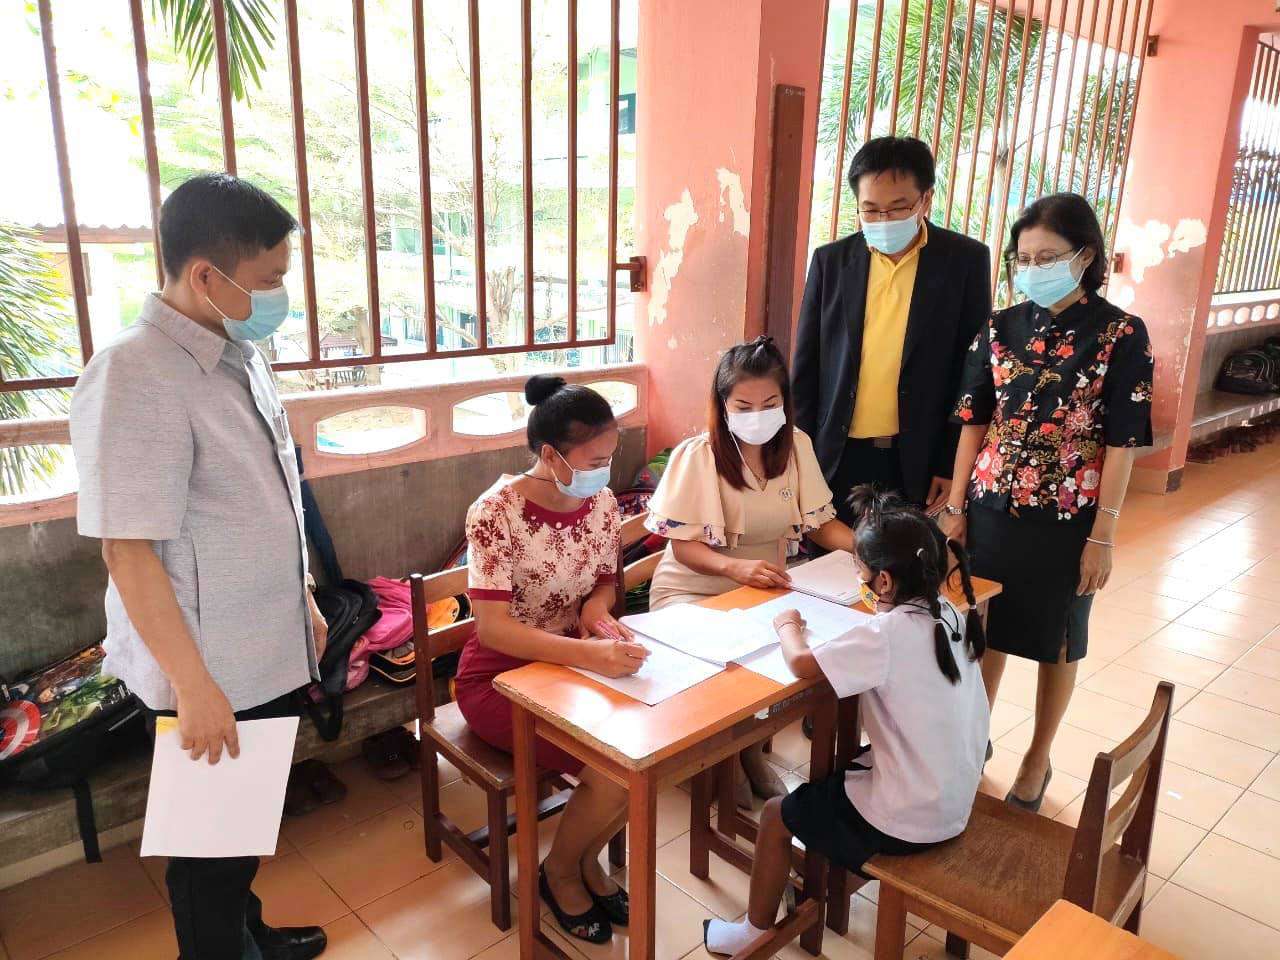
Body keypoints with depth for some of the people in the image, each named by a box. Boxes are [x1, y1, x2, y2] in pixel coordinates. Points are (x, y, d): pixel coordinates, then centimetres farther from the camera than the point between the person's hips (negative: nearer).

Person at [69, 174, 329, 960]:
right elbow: (129, 549, -23)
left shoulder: (241, 356, 5)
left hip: (269, 653, 8)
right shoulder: (135, 379, -22)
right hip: (208, 672, -8)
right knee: (210, 839, 13)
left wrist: (305, 605, 16)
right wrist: (194, 686, -22)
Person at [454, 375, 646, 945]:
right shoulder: (496, 513, -23)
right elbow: (492, 628, -27)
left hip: (574, 662, 6)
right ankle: (559, 873, 11)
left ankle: (588, 857, 13)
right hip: (501, 675, -5)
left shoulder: (601, 502, -5)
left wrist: (596, 606, -13)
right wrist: (589, 653, -39)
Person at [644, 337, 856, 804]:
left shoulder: (796, 447, -2)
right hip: (692, 590, -4)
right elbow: (684, 544, -15)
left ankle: (752, 748, 8)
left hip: (764, 589, 5)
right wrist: (735, 566, -34)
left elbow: (819, 522, 3)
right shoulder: (696, 455, -16)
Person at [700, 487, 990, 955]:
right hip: (956, 805, 8)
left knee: (775, 815, 12)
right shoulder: (950, 615, -4)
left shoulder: (889, 633, -28)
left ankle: (755, 930, 31)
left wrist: (788, 625, -6)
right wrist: (885, 608, 1)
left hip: (909, 823, -8)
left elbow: (802, 663, -25)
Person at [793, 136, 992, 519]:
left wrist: (954, 464, -2)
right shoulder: (831, 260, 3)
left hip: (920, 460, -1)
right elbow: (806, 368, 6)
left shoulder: (966, 260, -2)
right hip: (838, 457, 2)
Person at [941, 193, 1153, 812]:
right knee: (986, 627, 14)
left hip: (1068, 518, -2)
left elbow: (1122, 443, -9)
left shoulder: (1121, 335, -8)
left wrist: (1103, 535, -10)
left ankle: (1038, 759, 33)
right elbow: (974, 422, 3)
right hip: (993, 506, 3)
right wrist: (956, 506, 2)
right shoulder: (1000, 328, 1)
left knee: (1056, 641, 13)